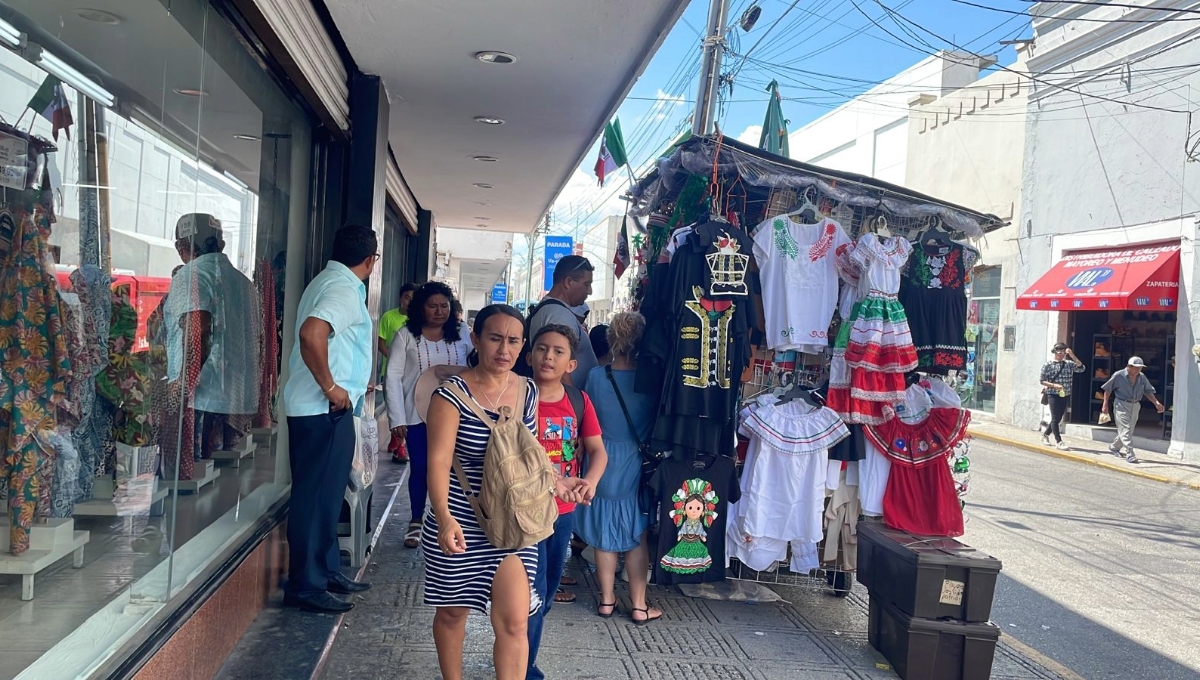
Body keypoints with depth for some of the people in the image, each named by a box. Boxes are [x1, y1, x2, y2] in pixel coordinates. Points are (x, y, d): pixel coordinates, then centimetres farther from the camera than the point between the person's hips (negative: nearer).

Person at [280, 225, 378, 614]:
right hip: (325, 410, -10)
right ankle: (306, 586, 2)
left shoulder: (328, 281, 16)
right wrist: (330, 386, -24)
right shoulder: (344, 289, -16)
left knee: (326, 494, 16)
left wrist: (356, 380, 34)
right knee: (318, 497, -4)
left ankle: (327, 571, 27)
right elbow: (311, 332, -33)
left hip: (321, 409, 10)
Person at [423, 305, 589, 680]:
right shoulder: (452, 394, -15)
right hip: (459, 524, -3)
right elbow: (439, 460, -24)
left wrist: (554, 481, 1)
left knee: (514, 622, -4)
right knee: (453, 612, 15)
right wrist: (444, 518, -38)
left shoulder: (527, 391, 1)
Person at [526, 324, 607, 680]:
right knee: (533, 591, -5)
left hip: (564, 510, 5)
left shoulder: (579, 401, 1)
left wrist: (590, 482, -16)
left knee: (548, 587, 18)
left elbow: (598, 451, 3)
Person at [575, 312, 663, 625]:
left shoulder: (596, 376, -10)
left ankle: (607, 599, 23)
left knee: (605, 537, 14)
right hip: (636, 470, -1)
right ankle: (639, 606, 18)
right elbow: (658, 423, -2)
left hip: (603, 468, 1)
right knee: (637, 538, 11)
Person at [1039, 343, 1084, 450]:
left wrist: (1073, 356, -16)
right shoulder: (1048, 365, -4)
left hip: (1065, 395, 4)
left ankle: (1045, 435, 30)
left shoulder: (1069, 364, 6)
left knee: (1058, 418, 11)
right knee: (1055, 418, -6)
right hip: (1053, 395, -4)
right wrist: (1054, 385, -19)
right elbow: (1042, 381, -3)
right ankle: (1058, 441, -2)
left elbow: (1082, 368, -10)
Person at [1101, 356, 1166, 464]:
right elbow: (1108, 389, -4)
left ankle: (1114, 447, 32)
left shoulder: (1142, 377, 3)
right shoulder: (1119, 375, -11)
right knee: (1125, 430, -11)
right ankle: (1130, 454, -13)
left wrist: (1156, 403, -2)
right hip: (1121, 405, -6)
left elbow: (1148, 391, 11)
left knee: (1128, 430, 12)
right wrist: (1105, 404, -6)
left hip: (1135, 406, 6)